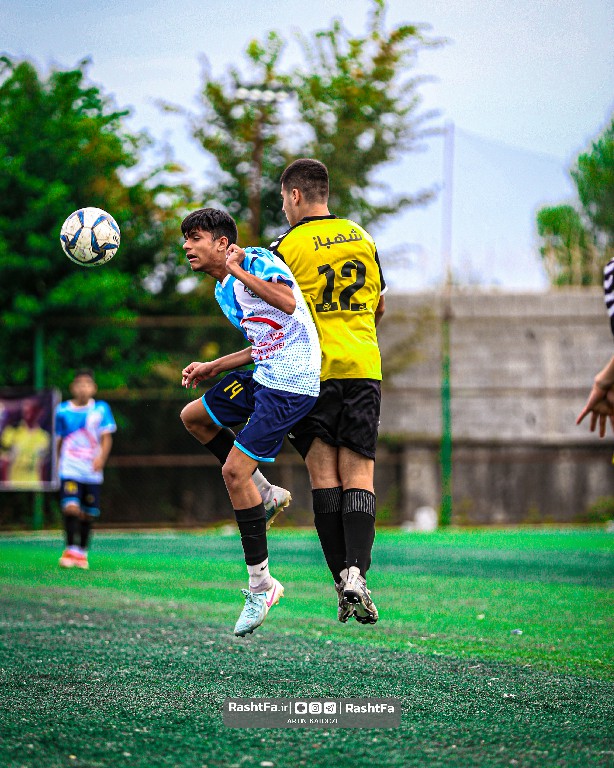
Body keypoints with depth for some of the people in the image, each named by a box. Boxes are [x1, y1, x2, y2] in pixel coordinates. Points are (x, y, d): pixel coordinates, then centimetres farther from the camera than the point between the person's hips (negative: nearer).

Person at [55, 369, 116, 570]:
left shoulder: (101, 409, 3)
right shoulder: (62, 410, 4)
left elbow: (106, 437, -2)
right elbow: (58, 440, 14)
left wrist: (101, 457, -18)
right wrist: (57, 462, 16)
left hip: (92, 471, 1)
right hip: (69, 469, -1)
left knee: (88, 514, 6)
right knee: (70, 507, -19)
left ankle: (82, 551, 22)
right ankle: (70, 549, -8)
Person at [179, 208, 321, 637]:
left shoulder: (258, 261, -10)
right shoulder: (223, 292, 17)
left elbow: (287, 302, -29)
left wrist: (239, 270, -21)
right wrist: (212, 369, 19)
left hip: (291, 384, -10)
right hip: (263, 376, 10)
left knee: (234, 470, -13)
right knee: (193, 416, 20)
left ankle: (261, 585, -5)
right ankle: (263, 495, 20)